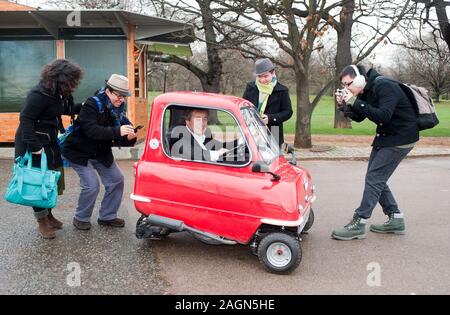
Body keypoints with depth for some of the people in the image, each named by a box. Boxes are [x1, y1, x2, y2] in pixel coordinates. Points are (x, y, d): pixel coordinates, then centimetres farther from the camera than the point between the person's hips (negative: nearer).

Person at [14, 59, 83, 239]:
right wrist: (34, 146, -29)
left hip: (50, 142, 9)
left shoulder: (60, 94, 1)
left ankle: (48, 215, 31)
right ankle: (42, 222, 13)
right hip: (34, 144, -9)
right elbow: (25, 118, -26)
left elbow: (67, 109, 15)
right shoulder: (39, 95, -24)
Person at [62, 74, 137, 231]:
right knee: (92, 185, -17)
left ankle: (107, 216, 20)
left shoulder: (119, 109, -3)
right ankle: (81, 218, 8)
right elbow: (91, 130, -37)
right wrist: (117, 131, -45)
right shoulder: (92, 105, -23)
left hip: (101, 153, 7)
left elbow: (118, 138, -3)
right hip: (80, 152, -7)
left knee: (116, 180, 3)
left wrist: (129, 137, -27)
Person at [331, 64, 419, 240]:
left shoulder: (385, 87, -23)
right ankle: (395, 219, 20)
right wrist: (344, 105, -7)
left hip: (401, 138, -10)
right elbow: (359, 117, 11)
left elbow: (383, 116, -33)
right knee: (375, 178, 10)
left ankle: (358, 224, -9)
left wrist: (355, 102, -32)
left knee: (374, 178, -12)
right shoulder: (365, 92, 4)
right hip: (385, 136, 10)